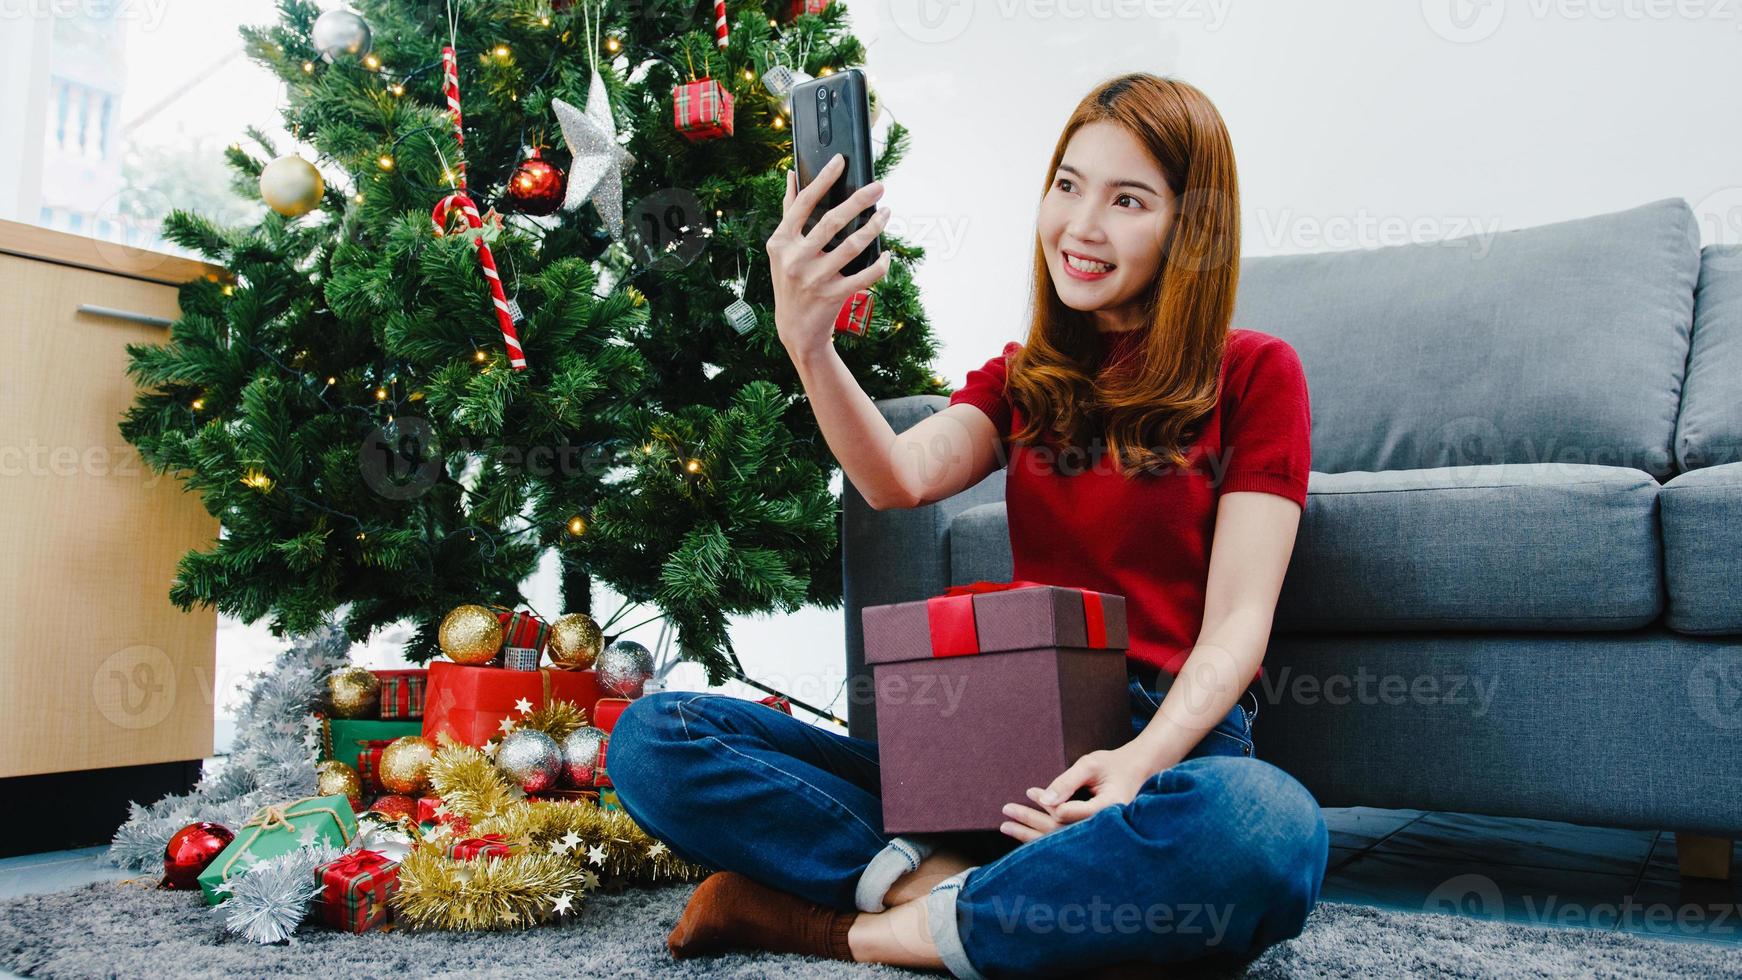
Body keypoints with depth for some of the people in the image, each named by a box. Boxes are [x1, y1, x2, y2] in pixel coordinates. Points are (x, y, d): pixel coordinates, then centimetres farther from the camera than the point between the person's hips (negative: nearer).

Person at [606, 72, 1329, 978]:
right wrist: (808, 344, -23)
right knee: (654, 736, -11)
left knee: (1263, 827, -41)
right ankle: (935, 882, -27)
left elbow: (1236, 620, -3)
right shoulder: (1022, 378, 17)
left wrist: (1141, 761, -22)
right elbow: (899, 479, -4)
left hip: (1170, 742, -2)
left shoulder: (1253, 375, 6)